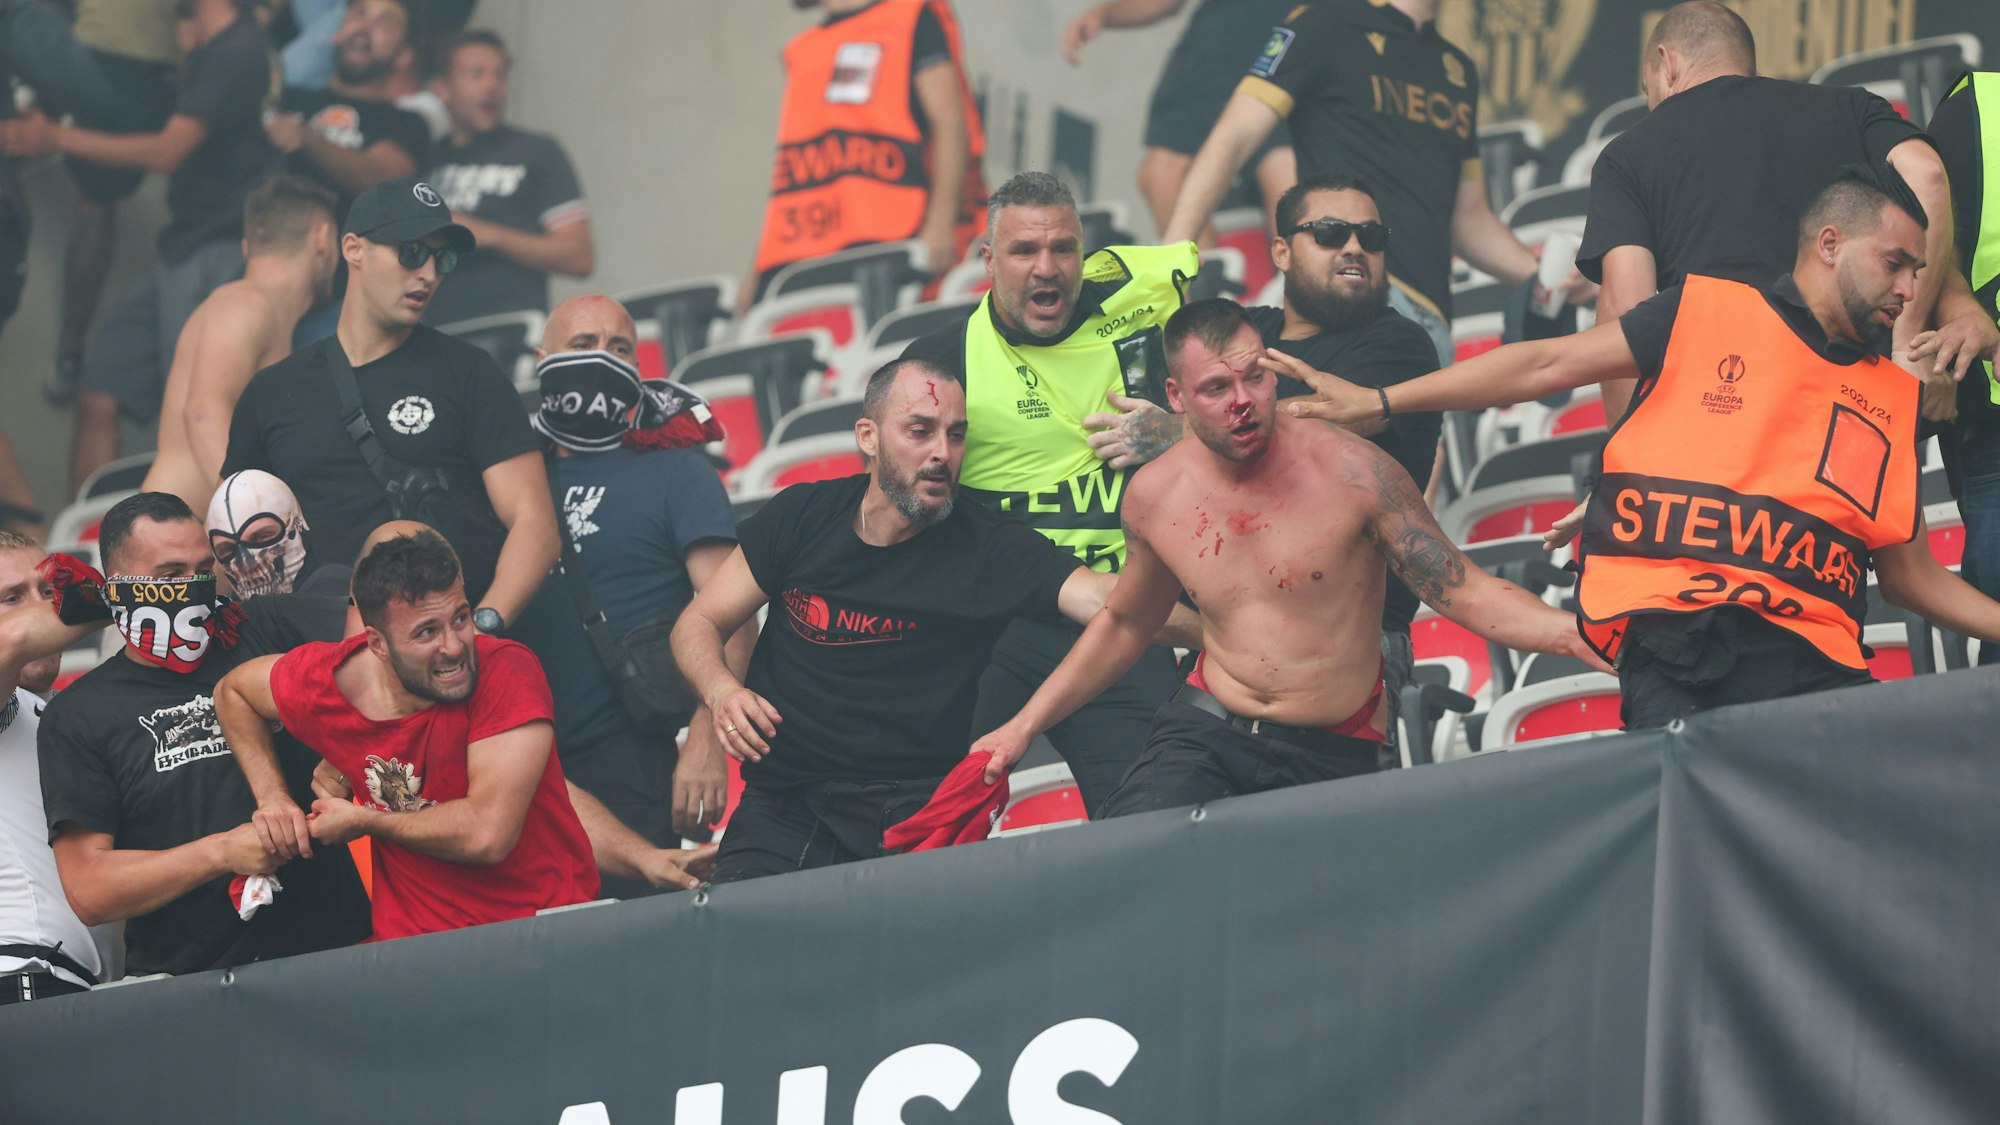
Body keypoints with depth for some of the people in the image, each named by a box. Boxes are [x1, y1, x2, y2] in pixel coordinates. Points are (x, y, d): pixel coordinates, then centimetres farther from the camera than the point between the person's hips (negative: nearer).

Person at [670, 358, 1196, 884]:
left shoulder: (986, 547, -3)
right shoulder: (803, 516, 6)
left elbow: (1109, 600, -17)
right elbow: (699, 623, 11)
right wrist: (722, 692, -11)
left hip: (914, 810, -2)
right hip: (781, 804, 2)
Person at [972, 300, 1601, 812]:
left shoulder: (1352, 473, -9)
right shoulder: (1154, 497, 3)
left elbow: (1465, 592, -5)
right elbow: (1124, 624, 23)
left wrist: (1571, 631, -22)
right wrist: (1024, 727, 23)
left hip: (1332, 761, -2)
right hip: (1207, 735, 2)